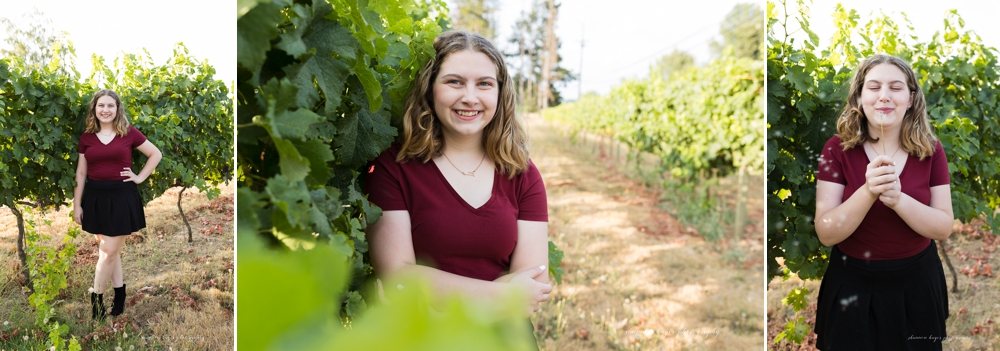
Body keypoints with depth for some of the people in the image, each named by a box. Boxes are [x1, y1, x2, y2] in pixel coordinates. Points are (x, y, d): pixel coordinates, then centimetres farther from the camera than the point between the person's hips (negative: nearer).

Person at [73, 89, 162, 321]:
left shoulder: (129, 133, -4)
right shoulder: (86, 137, 4)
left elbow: (156, 155, 6)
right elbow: (81, 173, 8)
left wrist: (140, 177, -2)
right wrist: (77, 204, 5)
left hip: (122, 196, -3)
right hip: (96, 197, 3)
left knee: (109, 250, -3)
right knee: (110, 250, 10)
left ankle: (96, 296, 11)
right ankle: (119, 295, 20)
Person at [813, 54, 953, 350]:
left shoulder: (930, 150, -5)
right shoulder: (838, 149, -11)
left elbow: (944, 228, -9)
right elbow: (826, 234, -16)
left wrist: (898, 199, -28)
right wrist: (868, 192, -33)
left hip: (917, 284, 2)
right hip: (852, 286, -1)